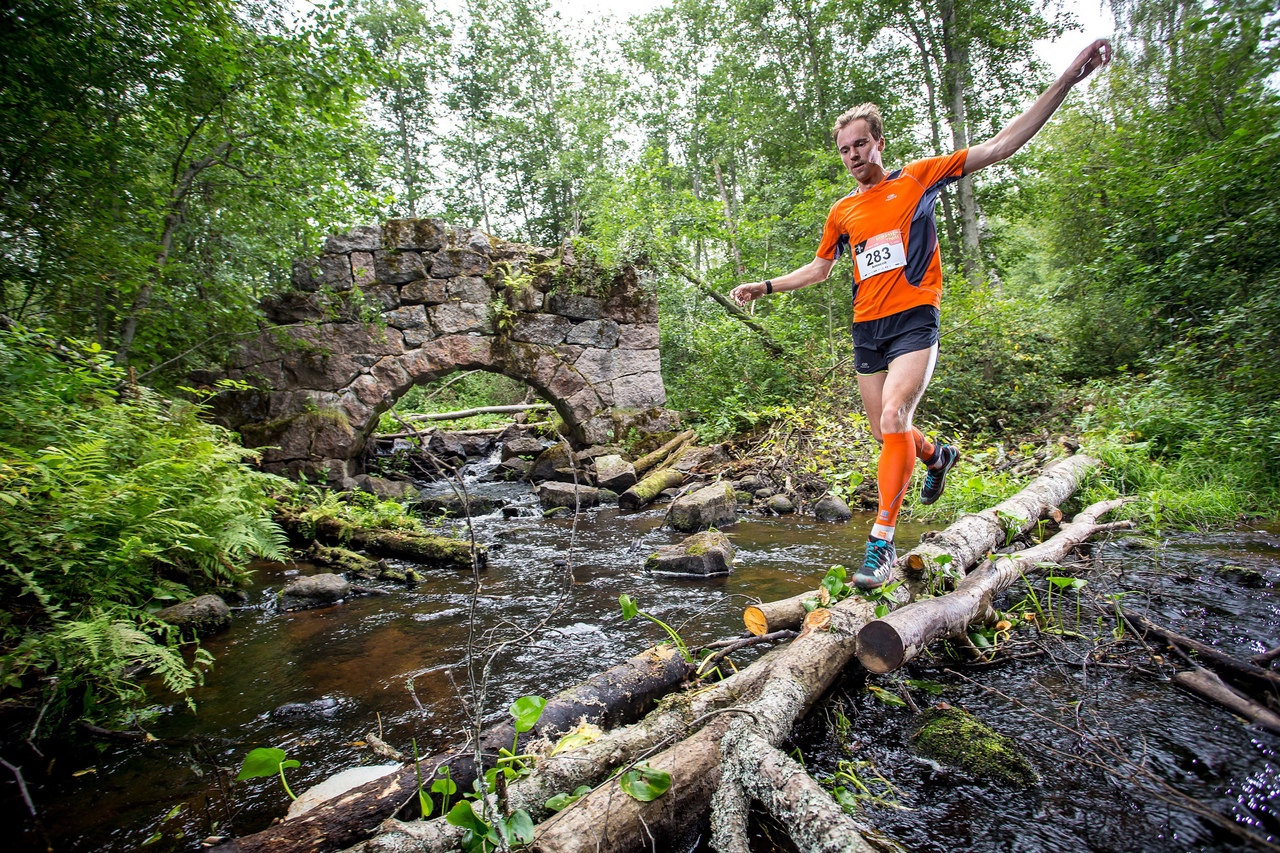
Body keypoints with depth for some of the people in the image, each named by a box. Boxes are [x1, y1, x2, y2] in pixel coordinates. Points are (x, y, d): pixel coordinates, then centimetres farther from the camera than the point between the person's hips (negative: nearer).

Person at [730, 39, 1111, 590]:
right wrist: (764, 287, 19)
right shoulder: (842, 212, 16)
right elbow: (819, 268, 27)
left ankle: (882, 543, -18)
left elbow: (1000, 146, 2)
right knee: (886, 434, 8)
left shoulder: (917, 179, 6)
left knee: (894, 420, -23)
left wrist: (1067, 80, -5)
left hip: (914, 320, -5)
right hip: (866, 327, 5)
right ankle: (938, 457, 43)